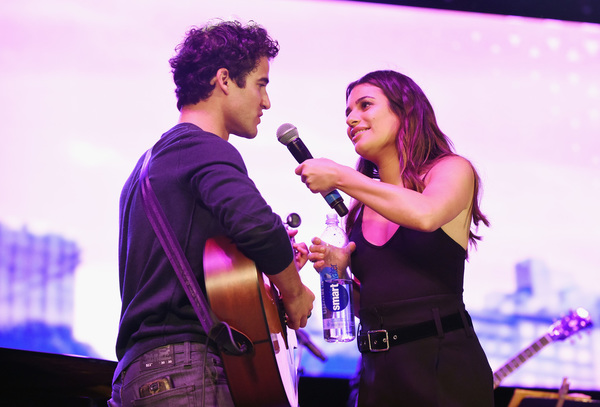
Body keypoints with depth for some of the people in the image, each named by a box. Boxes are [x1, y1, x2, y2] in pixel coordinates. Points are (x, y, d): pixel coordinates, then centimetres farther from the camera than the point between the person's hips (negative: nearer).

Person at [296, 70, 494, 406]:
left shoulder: (453, 170, -1)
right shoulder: (361, 205, 12)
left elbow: (425, 215, -24)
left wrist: (339, 177, -16)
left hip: (443, 366, -5)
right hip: (378, 371, 5)